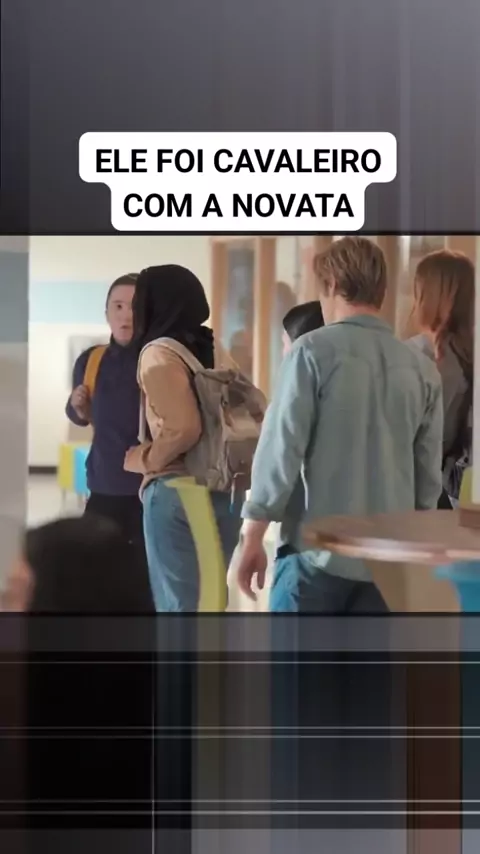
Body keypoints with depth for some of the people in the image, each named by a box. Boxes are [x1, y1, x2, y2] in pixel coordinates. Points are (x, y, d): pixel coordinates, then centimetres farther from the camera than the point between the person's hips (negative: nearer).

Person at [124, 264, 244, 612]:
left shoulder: (158, 354, -11)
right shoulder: (212, 348, 11)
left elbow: (184, 428, -21)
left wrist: (146, 460, -5)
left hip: (178, 491, -7)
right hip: (224, 487, 7)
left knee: (178, 602, 1)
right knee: (208, 597, 16)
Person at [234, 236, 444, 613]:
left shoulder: (314, 351, -6)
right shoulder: (424, 369, 6)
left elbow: (281, 449, -10)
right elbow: (429, 473, 9)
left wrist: (252, 536, -2)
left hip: (320, 550, -4)